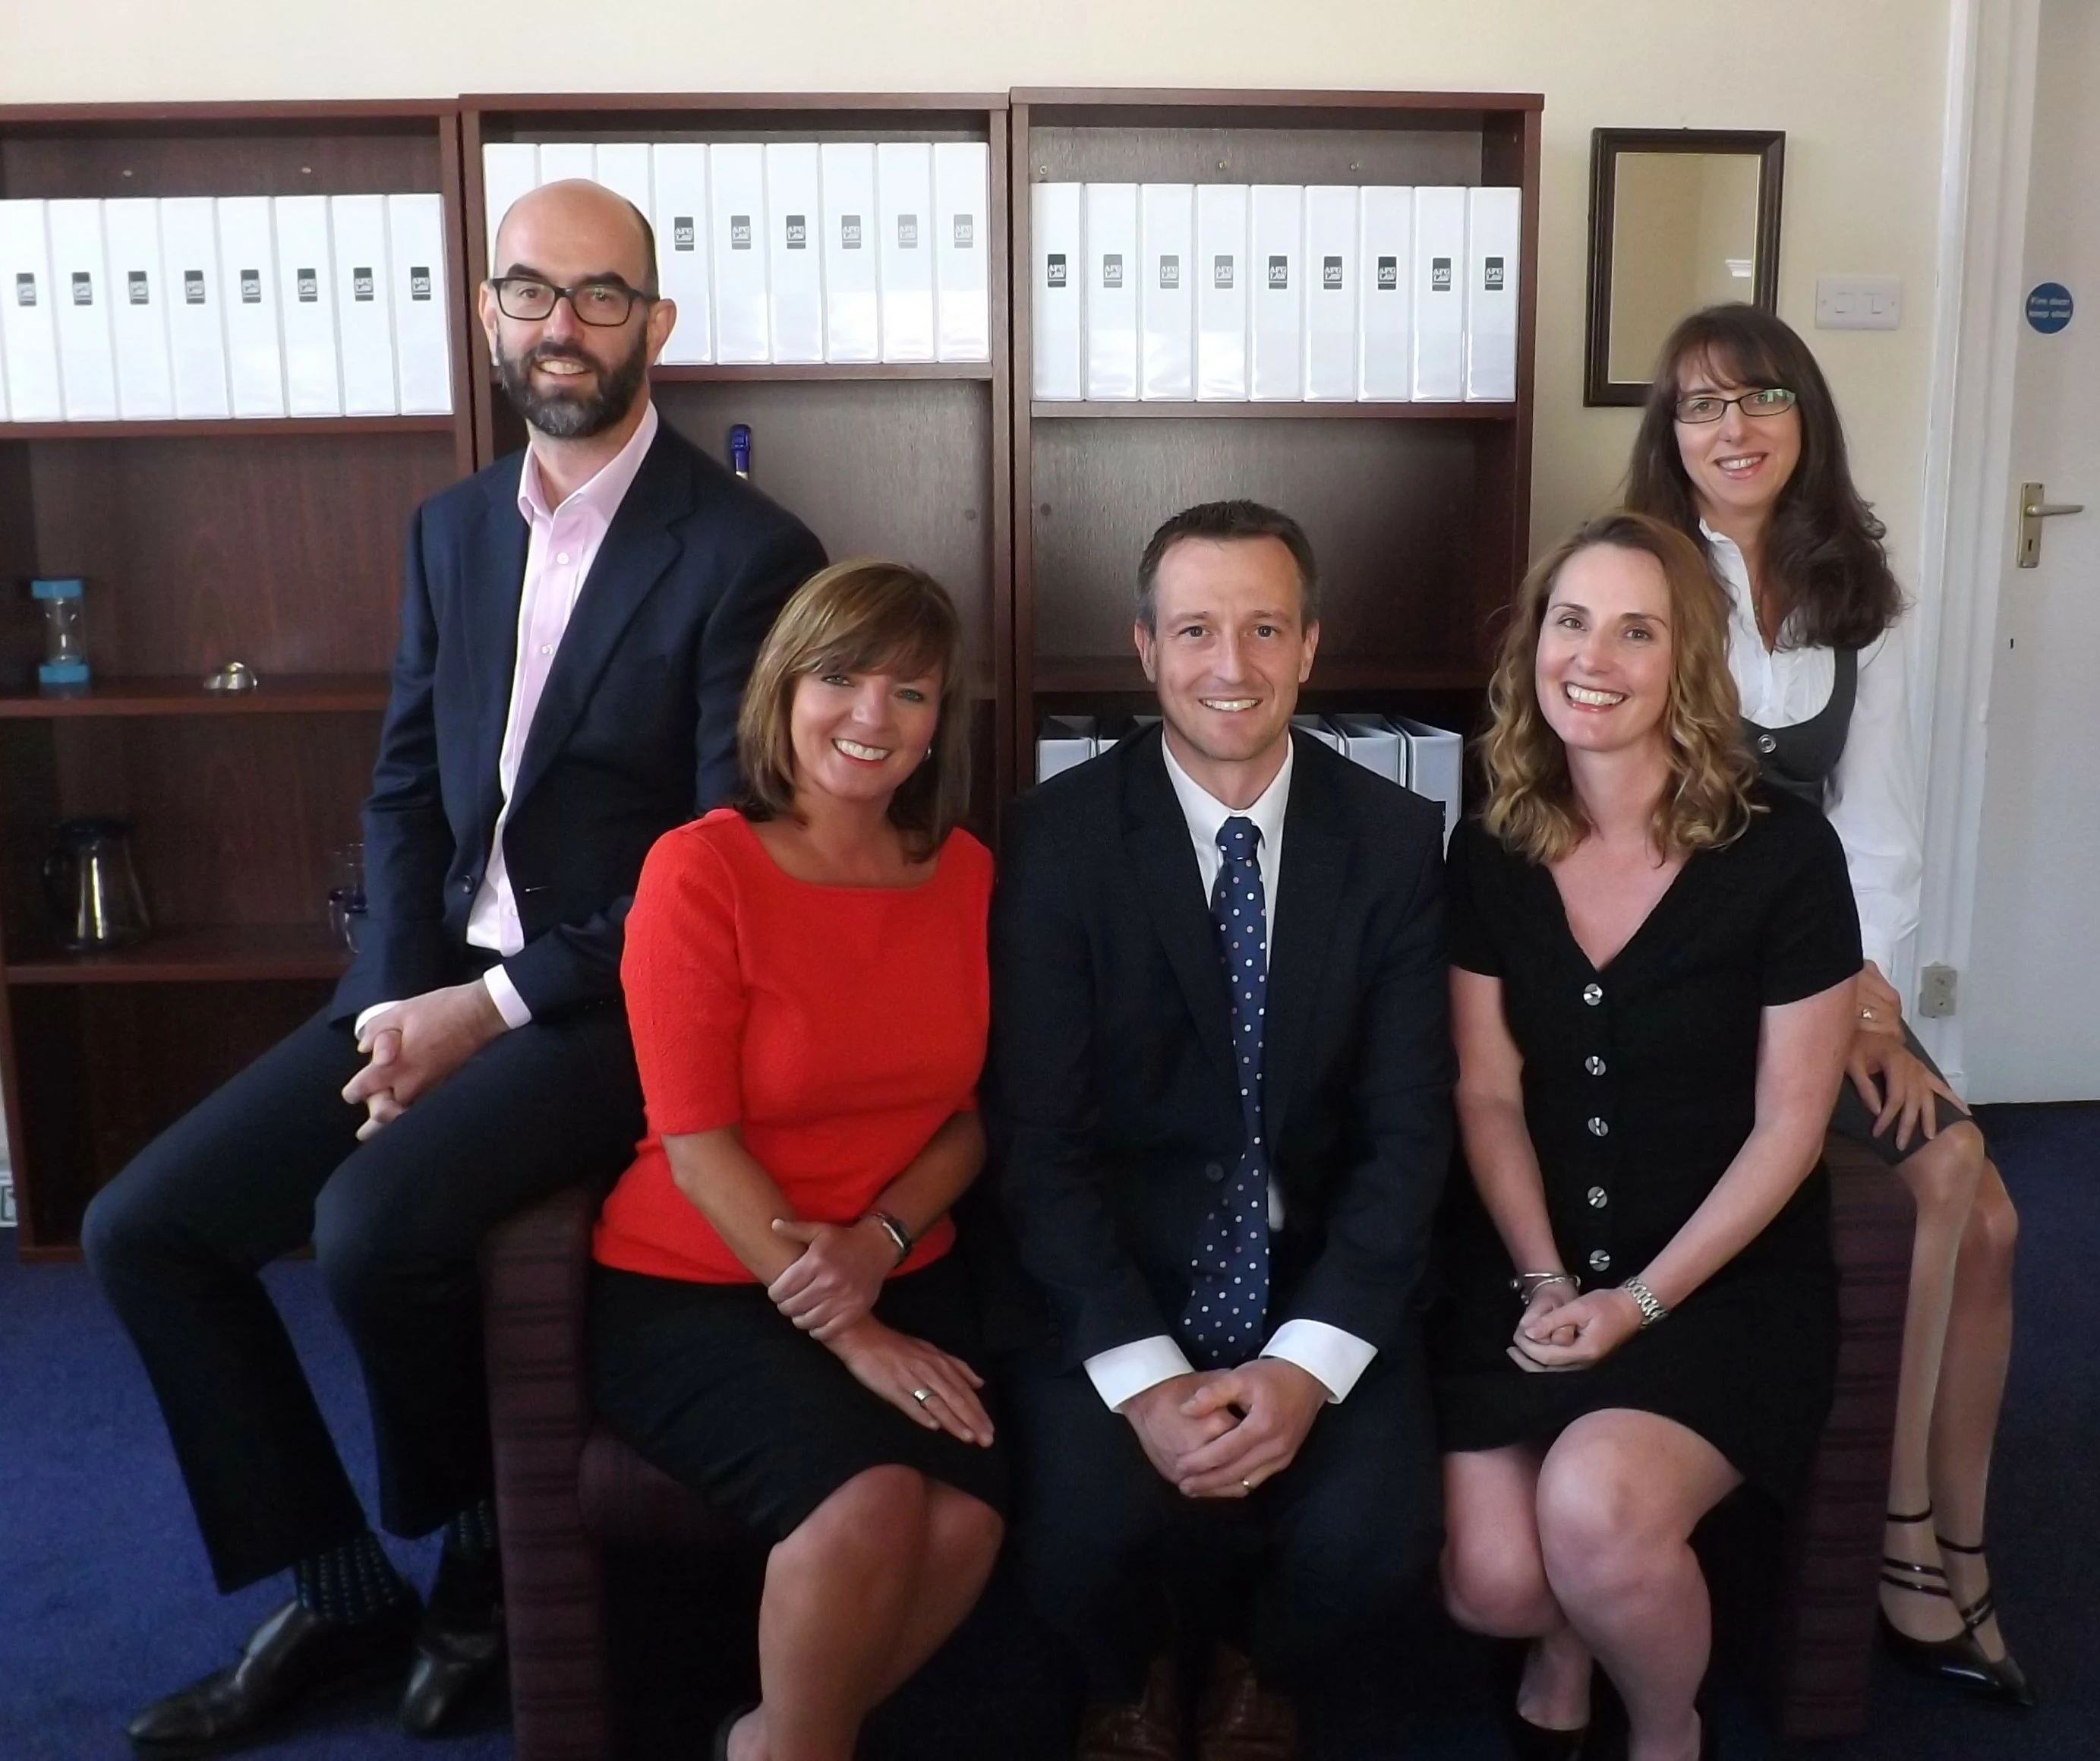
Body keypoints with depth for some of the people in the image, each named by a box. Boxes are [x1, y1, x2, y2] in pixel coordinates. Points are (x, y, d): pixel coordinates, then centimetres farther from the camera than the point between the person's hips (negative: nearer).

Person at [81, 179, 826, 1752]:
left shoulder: (748, 551, -11)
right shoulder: (452, 528, 10)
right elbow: (406, 789, 12)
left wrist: (494, 1007, -16)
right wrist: (402, 1000, -5)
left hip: (618, 1001, -7)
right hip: (439, 979, 7)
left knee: (373, 1225, -29)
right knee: (143, 1226, -2)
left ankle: (488, 1552, 3)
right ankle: (340, 1588, 14)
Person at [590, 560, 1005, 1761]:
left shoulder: (968, 873, 2)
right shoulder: (701, 868, -12)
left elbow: (970, 1112, 7)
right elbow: (696, 1144, -14)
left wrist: (880, 1239, -12)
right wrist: (852, 1339, -16)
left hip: (904, 1278, 4)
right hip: (697, 1286, -4)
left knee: (967, 1520, -22)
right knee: (870, 1502, -28)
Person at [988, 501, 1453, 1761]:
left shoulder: (1394, 838, -2)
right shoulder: (1060, 835, -7)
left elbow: (1410, 1127, -4)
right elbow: (1038, 1134, -10)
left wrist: (1308, 1363, -17)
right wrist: (1144, 1377, -20)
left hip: (1319, 1273, 1)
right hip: (1109, 1274, -1)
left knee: (1374, 1540, -21)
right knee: (1083, 1534, -24)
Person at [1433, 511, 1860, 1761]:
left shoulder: (1784, 851, -12)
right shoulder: (1493, 853, 0)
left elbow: (1789, 1125, -9)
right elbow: (1489, 1096, 2)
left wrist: (1642, 1301, -15)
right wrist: (1545, 1281, -10)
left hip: (1731, 1277, -3)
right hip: (1538, 1270, 3)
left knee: (1594, 1511, -28)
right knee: (1488, 1584, -15)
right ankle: (1564, 1642, 25)